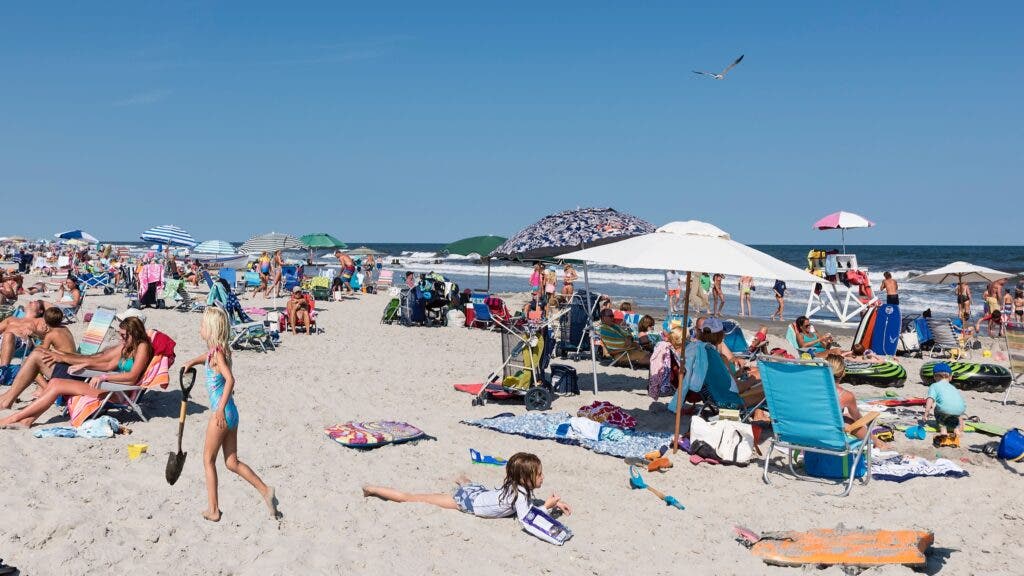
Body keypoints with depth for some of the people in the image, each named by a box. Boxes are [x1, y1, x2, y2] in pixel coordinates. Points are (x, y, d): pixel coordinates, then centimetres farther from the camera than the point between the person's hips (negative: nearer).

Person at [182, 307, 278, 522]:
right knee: (232, 462, 13)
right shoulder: (214, 350, 10)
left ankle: (213, 510, 13)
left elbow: (230, 379, -30)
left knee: (208, 460, 6)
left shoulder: (217, 352, -16)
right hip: (230, 413, 8)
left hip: (222, 414, -8)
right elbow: (207, 356, 36)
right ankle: (265, 490, 7)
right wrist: (193, 362, 20)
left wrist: (220, 409, -32)